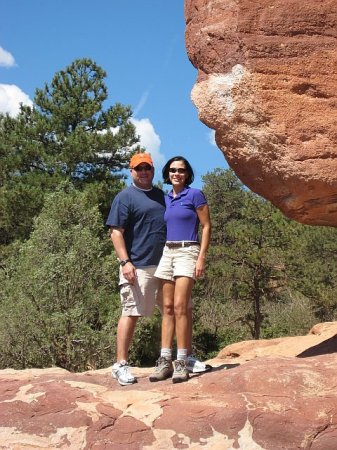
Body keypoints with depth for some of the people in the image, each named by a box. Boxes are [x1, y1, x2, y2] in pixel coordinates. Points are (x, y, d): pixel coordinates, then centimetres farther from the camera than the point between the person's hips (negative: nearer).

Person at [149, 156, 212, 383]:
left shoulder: (195, 194, -1)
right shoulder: (165, 199, 16)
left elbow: (206, 227, -2)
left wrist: (201, 258, -12)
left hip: (187, 252, -6)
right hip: (166, 252, 6)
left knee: (180, 307, -14)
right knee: (167, 308, 1)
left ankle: (182, 362, -10)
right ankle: (165, 361, 2)